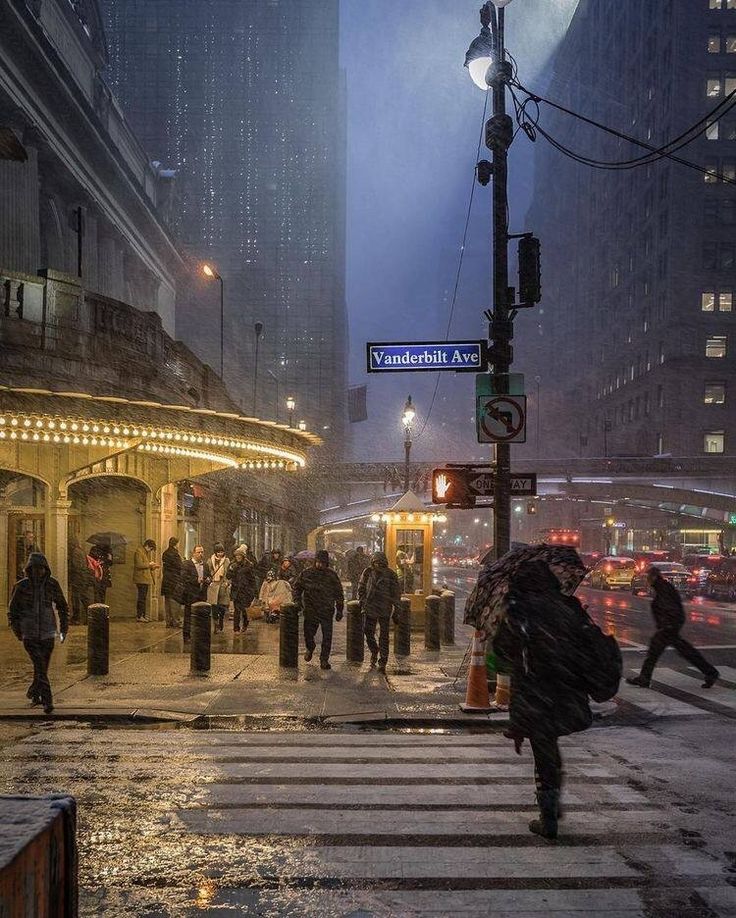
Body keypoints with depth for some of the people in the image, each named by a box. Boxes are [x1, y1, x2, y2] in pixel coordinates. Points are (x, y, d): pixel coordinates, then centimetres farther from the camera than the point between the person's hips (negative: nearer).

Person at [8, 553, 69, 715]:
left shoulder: (52, 584, 0)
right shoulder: (21, 586, -4)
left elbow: (62, 606, 13)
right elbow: (12, 610, 7)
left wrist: (64, 628, 7)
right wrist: (17, 630, -2)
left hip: (47, 634, 2)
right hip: (29, 635, -2)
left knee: (42, 668, 10)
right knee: (40, 666, -15)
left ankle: (33, 693, 34)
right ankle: (47, 701, -14)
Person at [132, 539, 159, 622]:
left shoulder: (147, 552, 19)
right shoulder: (139, 551, -11)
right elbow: (139, 565, -22)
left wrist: (153, 567, 9)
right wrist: (149, 564, -12)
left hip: (146, 578, 10)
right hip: (141, 578, -10)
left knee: (144, 597, 13)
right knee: (141, 597, -10)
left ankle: (143, 615, 19)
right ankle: (139, 616, -8)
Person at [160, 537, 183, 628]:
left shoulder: (165, 553, 9)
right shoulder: (174, 553, -15)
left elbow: (163, 567, 15)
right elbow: (180, 566, -15)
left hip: (166, 579, 8)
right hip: (175, 580, -8)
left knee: (167, 600, 9)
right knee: (174, 600, -3)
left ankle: (168, 621, 12)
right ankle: (175, 621, -3)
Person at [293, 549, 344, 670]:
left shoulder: (331, 575, 3)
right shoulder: (306, 573, 3)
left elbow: (339, 593, 9)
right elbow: (297, 587, 14)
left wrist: (339, 610, 7)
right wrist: (297, 601, 1)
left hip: (327, 611, 0)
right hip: (310, 610, 0)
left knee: (327, 637, -2)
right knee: (308, 634, 6)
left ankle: (324, 659, 11)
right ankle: (310, 648, 38)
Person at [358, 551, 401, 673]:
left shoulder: (390, 574, -4)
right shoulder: (368, 572, 1)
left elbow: (396, 592, 1)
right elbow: (361, 588, 11)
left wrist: (396, 609, -1)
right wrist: (362, 602, 3)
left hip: (385, 609, -2)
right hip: (370, 607, 2)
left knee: (384, 636, 0)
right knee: (368, 632, 1)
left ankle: (382, 663, 7)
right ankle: (374, 652, 30)